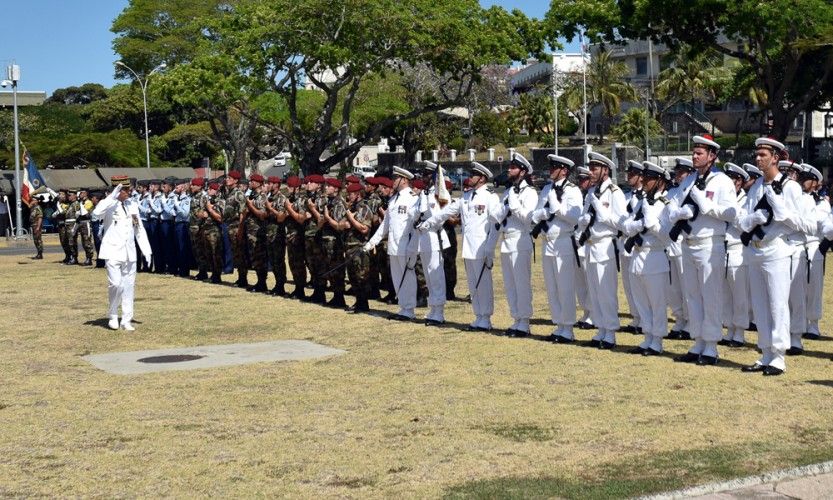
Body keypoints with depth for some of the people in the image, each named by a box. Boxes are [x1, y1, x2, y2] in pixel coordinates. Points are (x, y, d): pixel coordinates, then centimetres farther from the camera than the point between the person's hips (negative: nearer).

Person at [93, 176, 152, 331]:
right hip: (113, 251, -5)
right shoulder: (109, 204, -5)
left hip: (129, 252, 5)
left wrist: (146, 250, 11)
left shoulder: (132, 205, 11)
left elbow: (139, 229, 16)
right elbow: (97, 212, -30)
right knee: (115, 283, -13)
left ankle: (126, 320, 12)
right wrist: (113, 196, -25)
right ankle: (113, 316, 7)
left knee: (129, 286, 5)